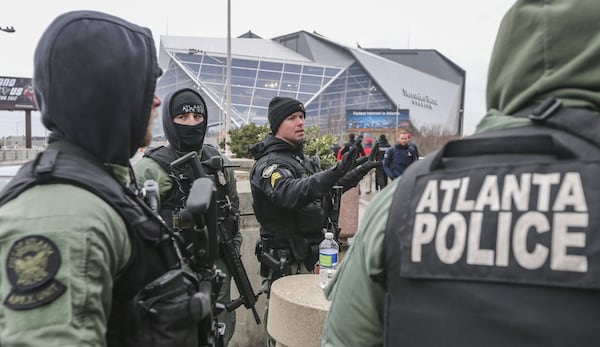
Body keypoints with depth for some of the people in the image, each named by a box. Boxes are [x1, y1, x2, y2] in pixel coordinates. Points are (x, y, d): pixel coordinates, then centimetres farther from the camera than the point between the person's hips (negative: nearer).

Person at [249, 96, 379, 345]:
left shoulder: (303, 159, 13)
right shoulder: (269, 164, -16)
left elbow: (324, 193, 24)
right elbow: (291, 193, -37)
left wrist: (354, 174, 12)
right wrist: (336, 172, -49)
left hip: (308, 253, 8)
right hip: (284, 259, -8)